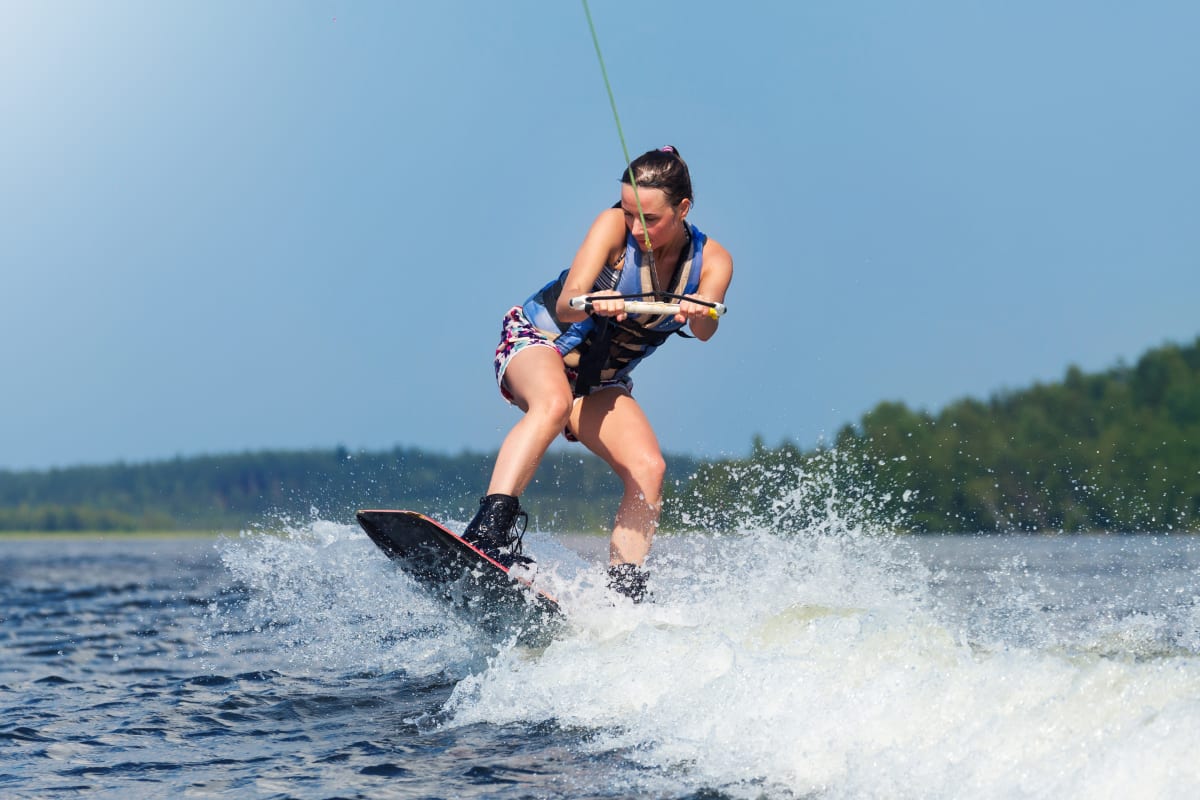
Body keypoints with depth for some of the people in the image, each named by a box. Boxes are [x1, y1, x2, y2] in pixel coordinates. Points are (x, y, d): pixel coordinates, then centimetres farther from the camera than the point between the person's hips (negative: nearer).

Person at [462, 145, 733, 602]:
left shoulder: (711, 261, -10)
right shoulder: (613, 226, -18)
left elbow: (705, 331, -30)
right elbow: (566, 306, -29)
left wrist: (698, 312, -54)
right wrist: (596, 304, -53)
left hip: (601, 384, 5)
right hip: (536, 341, -5)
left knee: (648, 469, -17)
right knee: (554, 403, -37)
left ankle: (624, 592, -13)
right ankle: (489, 529, -50)